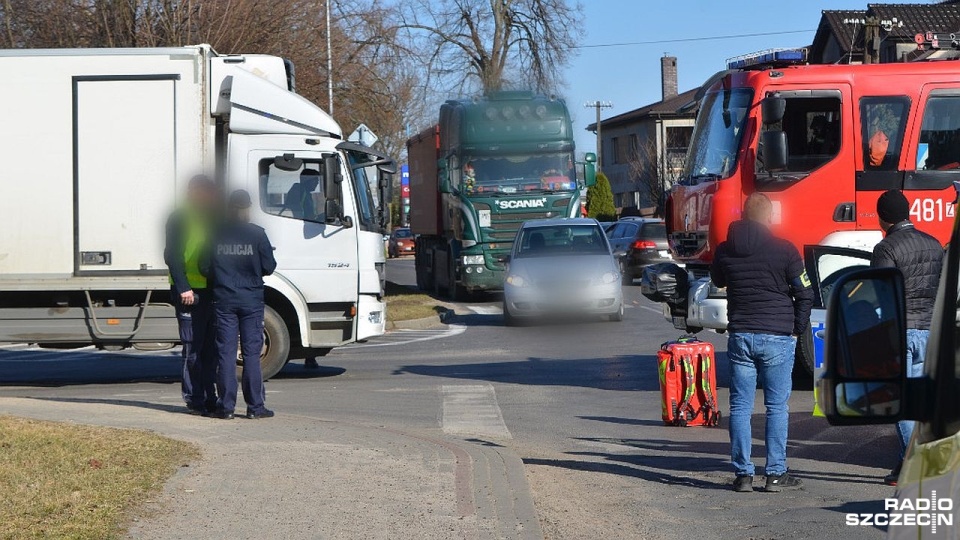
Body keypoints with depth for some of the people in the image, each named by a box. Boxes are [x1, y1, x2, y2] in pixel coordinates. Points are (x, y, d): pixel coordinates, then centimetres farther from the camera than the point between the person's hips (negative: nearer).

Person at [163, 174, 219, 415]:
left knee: (211, 348, 7)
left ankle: (210, 398, 13)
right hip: (190, 293, -6)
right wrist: (183, 288, -16)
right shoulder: (179, 219, -1)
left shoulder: (211, 219, 18)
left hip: (212, 291, 6)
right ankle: (194, 399, 1)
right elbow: (172, 256, -8)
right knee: (193, 349, -3)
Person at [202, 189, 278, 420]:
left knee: (226, 352, 4)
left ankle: (226, 406, 3)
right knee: (252, 353, 2)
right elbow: (269, 267, -5)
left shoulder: (217, 235, 0)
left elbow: (205, 268, 1)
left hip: (224, 299, 2)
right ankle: (255, 406, 2)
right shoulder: (257, 234, -6)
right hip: (251, 299, -1)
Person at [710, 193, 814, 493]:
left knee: (740, 407, 6)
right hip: (777, 338, -2)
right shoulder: (784, 250, -8)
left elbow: (718, 281, 22)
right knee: (777, 407, 5)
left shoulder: (724, 250, 2)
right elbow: (804, 294, -5)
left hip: (740, 336, 2)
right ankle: (776, 474, 6)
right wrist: (796, 330, 7)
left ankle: (743, 473, 5)